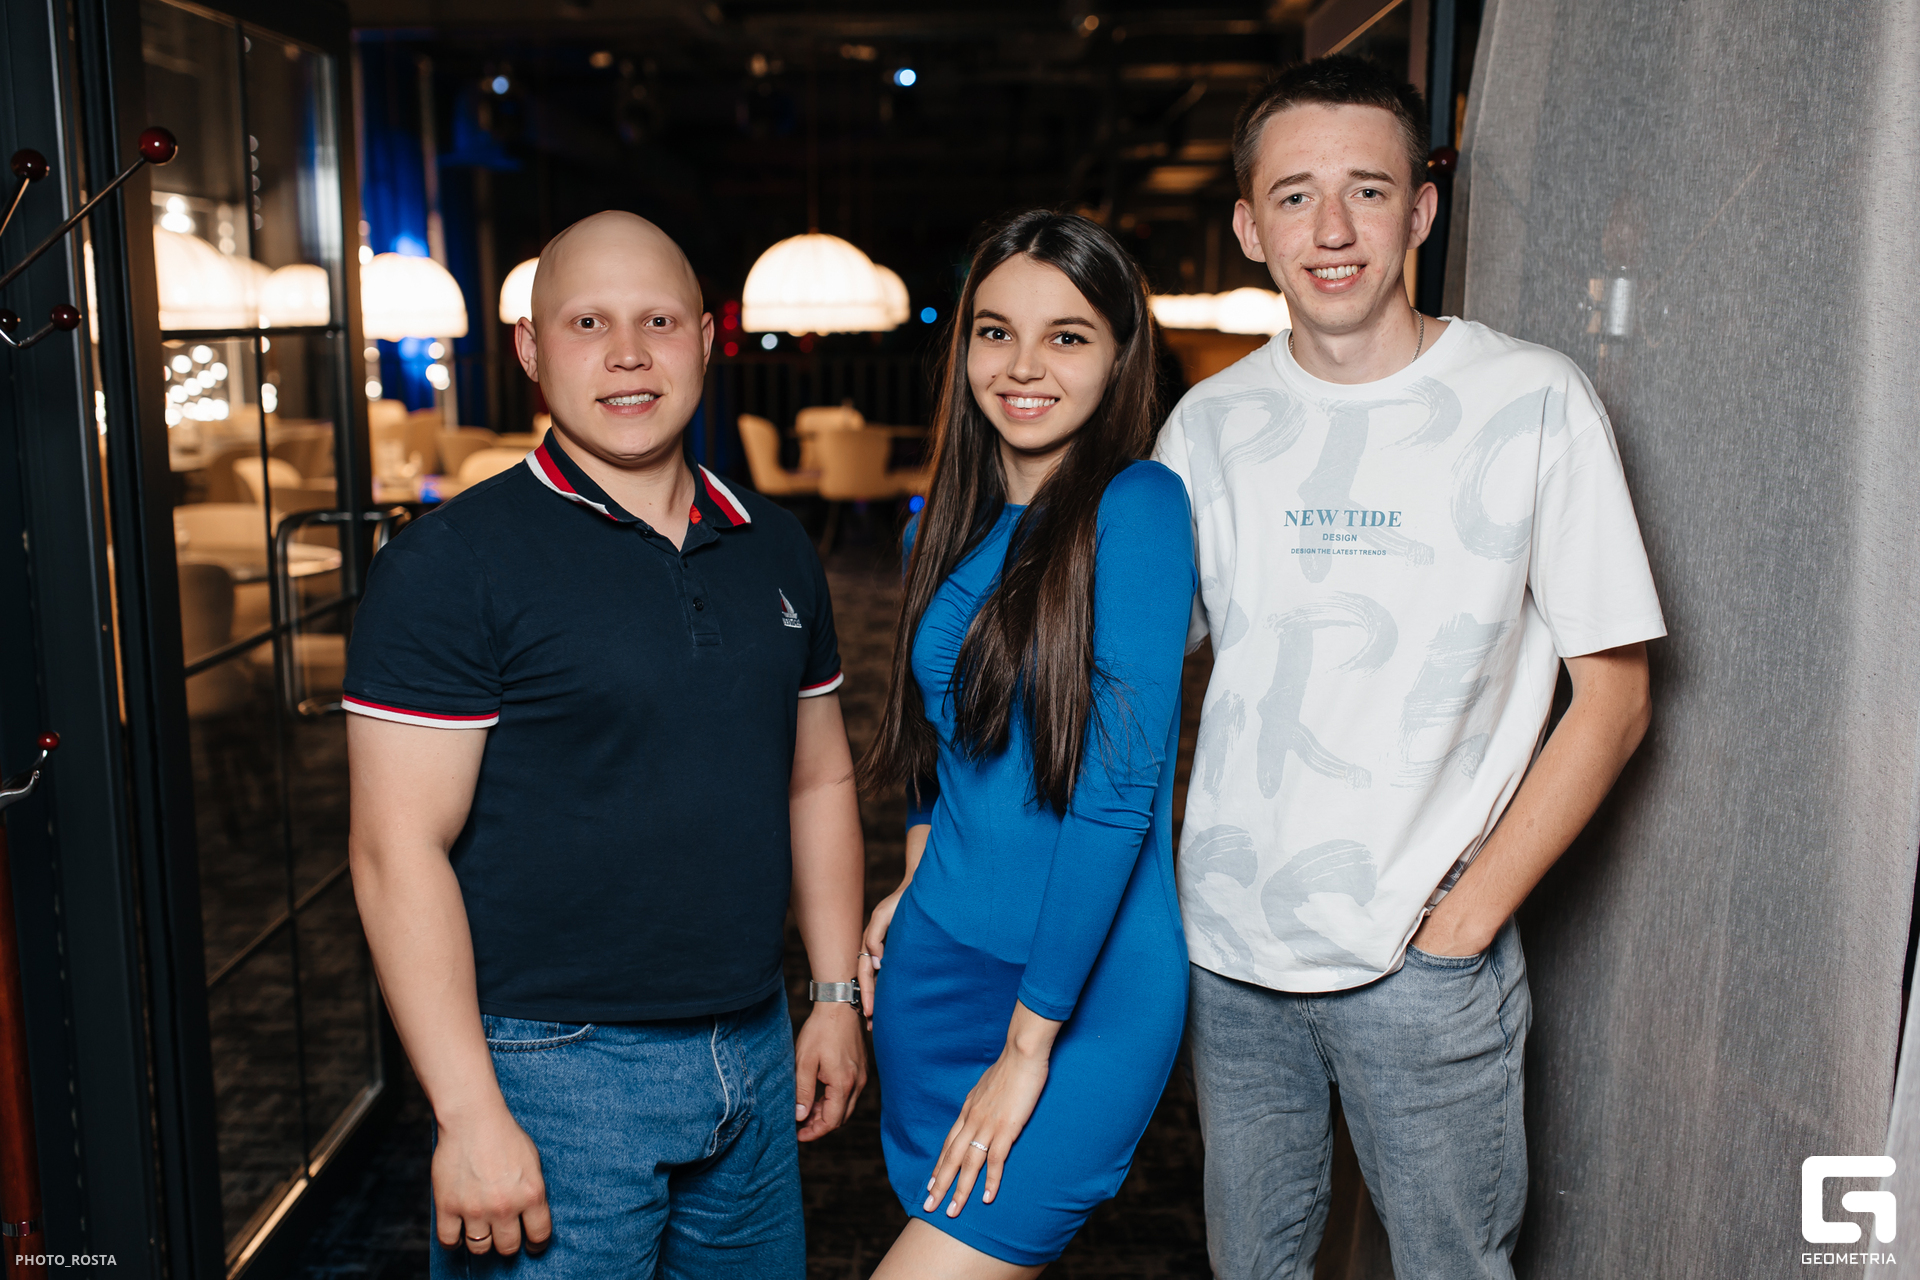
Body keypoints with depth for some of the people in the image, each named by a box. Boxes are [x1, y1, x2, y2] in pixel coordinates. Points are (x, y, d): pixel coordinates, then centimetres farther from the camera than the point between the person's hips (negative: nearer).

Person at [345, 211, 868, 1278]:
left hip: (756, 1054, 6)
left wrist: (837, 994, 11)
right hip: (554, 1068, -5)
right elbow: (400, 850, -15)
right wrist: (470, 1117, -18)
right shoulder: (452, 563, -11)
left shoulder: (774, 550, 7)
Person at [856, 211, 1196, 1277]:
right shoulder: (944, 528, 6)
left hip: (1088, 989, -6)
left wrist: (1029, 1042, -16)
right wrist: (918, 887, 7)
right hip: (935, 961, 6)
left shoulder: (1138, 507, -15)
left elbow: (1118, 786, -19)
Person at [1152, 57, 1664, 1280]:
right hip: (1231, 948, 4)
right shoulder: (1208, 424, 2)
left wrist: (1470, 915, -10)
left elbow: (1613, 696, -5)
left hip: (1424, 962, -3)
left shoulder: (1534, 401, -7)